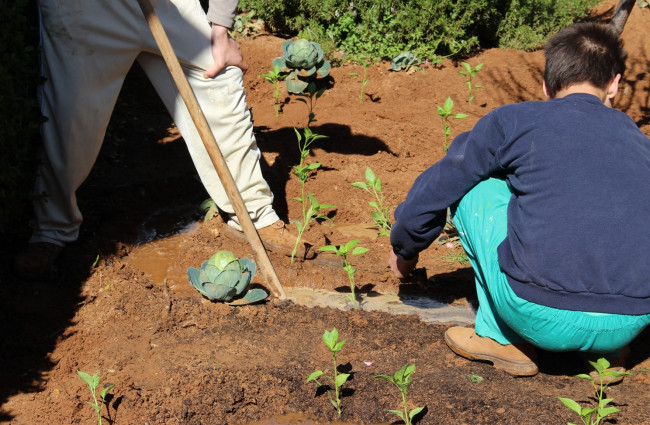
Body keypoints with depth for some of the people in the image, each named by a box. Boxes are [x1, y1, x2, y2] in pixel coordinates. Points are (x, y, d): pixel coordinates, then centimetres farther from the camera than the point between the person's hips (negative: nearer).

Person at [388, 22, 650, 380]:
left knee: (475, 188, 16)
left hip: (544, 319, -4)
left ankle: (502, 339, 18)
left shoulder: (515, 120, 5)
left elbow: (428, 197, 10)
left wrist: (404, 250, 32)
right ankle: (605, 352, 19)